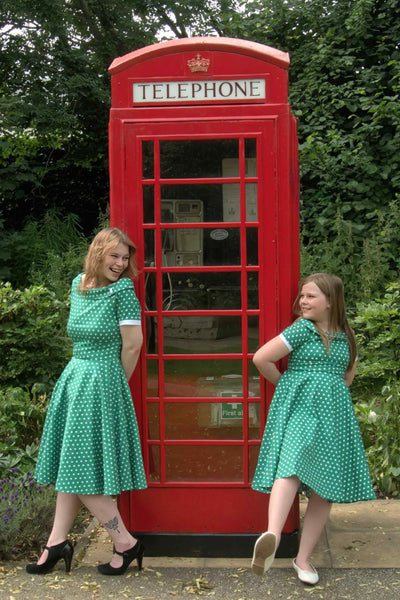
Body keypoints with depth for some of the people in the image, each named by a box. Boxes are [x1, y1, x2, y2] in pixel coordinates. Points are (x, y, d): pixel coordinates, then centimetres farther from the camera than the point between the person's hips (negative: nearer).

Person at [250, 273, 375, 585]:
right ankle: (272, 536, -49)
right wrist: (287, 384, 5)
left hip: (332, 417, 5)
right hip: (299, 408, -5)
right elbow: (261, 359, -8)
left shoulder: (346, 336, 10)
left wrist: (328, 393, 12)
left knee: (325, 489, 3)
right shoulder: (302, 329, -4)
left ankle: (303, 559, 15)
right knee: (292, 466, -30)